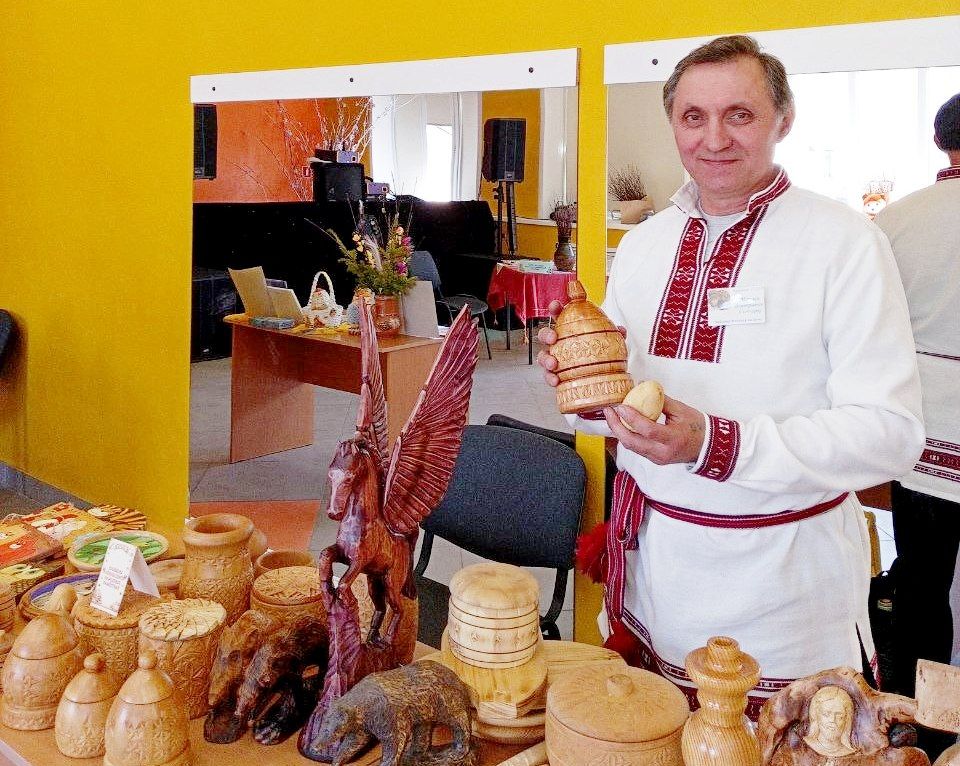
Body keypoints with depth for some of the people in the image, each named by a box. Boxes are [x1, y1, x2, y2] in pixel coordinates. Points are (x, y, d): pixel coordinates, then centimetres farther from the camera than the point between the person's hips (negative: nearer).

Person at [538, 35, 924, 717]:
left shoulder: (844, 242, -12)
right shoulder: (645, 243, 7)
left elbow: (890, 431, -18)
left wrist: (716, 443, -29)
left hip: (781, 578, -5)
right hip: (648, 553, 5)